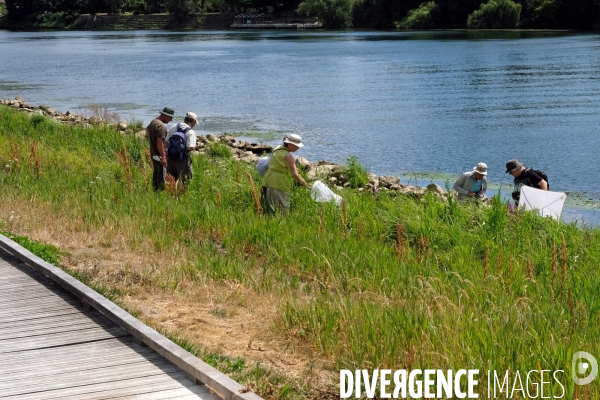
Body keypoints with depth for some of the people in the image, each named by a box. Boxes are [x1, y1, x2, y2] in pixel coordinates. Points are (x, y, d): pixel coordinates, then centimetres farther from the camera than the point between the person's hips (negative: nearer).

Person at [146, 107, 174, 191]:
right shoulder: (161, 126, -23)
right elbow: (160, 143, -28)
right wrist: (163, 157, -26)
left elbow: (147, 129, 31)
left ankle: (155, 190, 28)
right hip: (159, 155, -10)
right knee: (161, 177, -5)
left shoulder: (153, 121, 8)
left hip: (153, 153, 10)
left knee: (156, 174, 20)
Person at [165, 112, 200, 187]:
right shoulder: (191, 132, -14)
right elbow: (190, 148, -24)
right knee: (185, 180, 7)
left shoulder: (174, 126, 3)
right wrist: (196, 147, -4)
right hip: (182, 158, -6)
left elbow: (166, 142, 6)